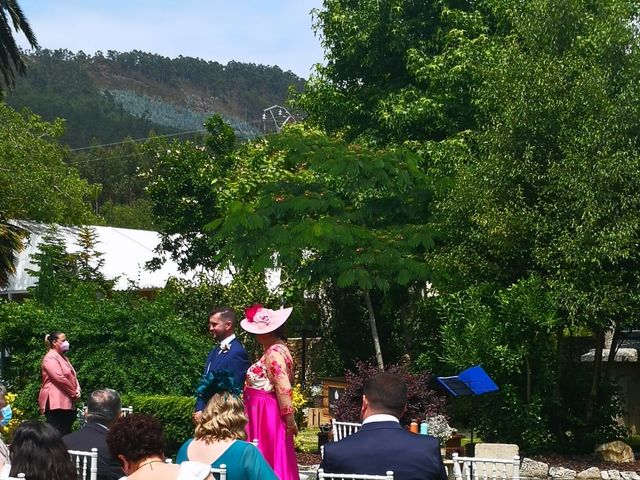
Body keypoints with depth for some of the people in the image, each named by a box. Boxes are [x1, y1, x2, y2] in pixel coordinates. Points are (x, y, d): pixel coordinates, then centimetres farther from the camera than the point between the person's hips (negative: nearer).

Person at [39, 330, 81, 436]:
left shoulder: (63, 357, 22)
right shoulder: (50, 358, -8)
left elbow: (73, 376, 21)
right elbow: (59, 378, -18)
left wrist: (77, 390, 2)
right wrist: (73, 392, -11)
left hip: (67, 403, 10)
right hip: (56, 403, -10)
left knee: (67, 434, 7)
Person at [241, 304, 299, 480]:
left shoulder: (274, 353, -19)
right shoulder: (274, 350, 12)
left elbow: (284, 389, -23)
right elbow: (280, 385, 18)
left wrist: (290, 420, -22)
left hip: (266, 414, -10)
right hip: (263, 412, 10)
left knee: (266, 456, -4)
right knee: (272, 456, 11)